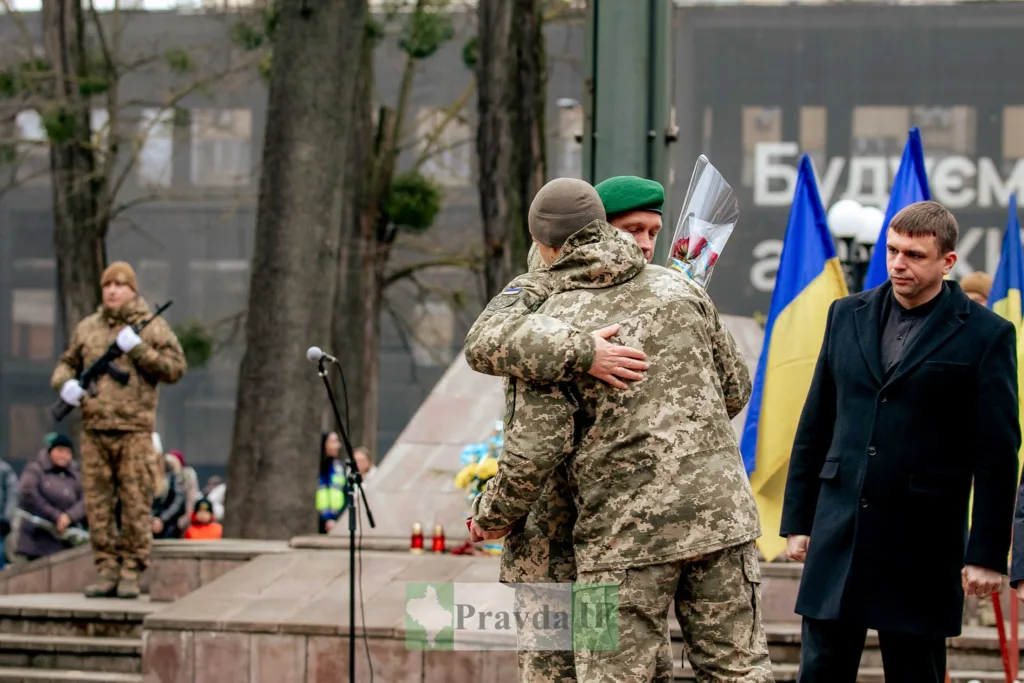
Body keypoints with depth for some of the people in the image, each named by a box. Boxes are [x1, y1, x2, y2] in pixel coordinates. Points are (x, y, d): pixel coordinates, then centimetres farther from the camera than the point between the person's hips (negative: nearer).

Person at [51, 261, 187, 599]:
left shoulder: (153, 327, 3)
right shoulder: (87, 328, 14)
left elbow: (175, 369, -4)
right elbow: (67, 364, 22)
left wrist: (138, 349, -13)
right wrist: (65, 384, 0)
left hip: (134, 430, -4)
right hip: (94, 430, 4)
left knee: (135, 504, -4)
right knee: (98, 504, 3)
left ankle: (131, 574, 1)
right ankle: (107, 571, 9)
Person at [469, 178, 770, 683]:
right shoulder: (679, 289, 9)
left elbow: (535, 449, -7)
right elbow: (735, 390, 18)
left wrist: (492, 517, 10)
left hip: (625, 533, -4)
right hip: (719, 511, 4)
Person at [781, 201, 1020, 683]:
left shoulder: (984, 335, -3)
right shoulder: (847, 316, 9)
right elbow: (813, 427, 13)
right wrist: (797, 520, 10)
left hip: (921, 544, -3)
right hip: (838, 530, 4)